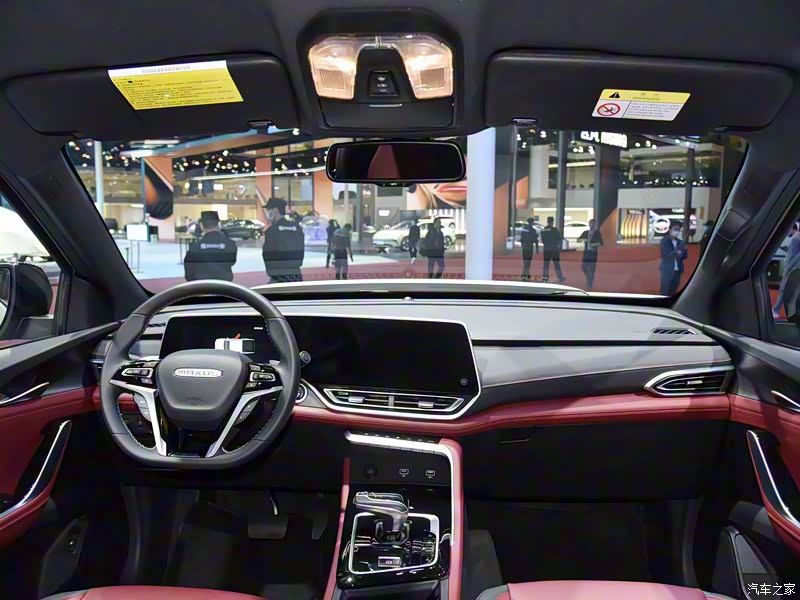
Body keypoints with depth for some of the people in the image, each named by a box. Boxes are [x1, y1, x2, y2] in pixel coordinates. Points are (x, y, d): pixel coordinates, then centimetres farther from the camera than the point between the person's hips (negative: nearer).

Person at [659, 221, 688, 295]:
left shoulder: (680, 242, 12)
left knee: (672, 294, 5)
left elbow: (684, 256, 10)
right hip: (667, 270, -5)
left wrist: (681, 253, -9)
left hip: (677, 271, 5)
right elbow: (668, 254, -12)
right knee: (665, 294, -4)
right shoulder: (664, 240, -1)